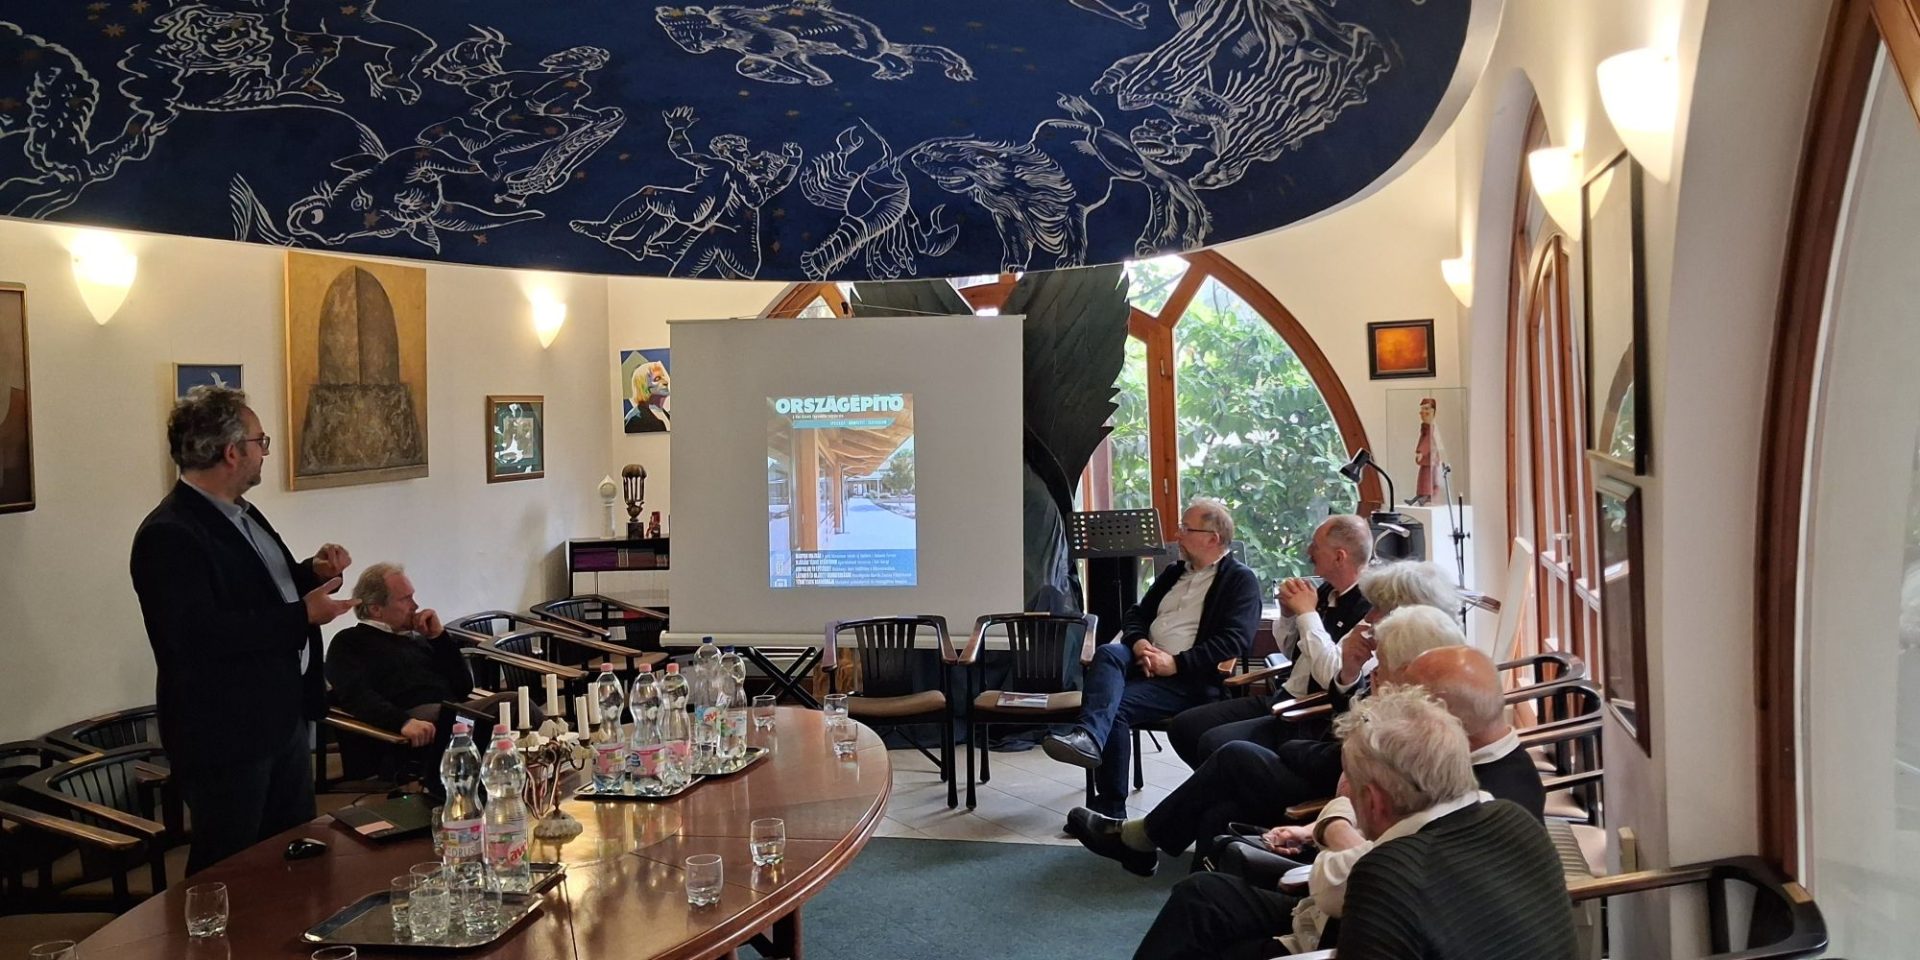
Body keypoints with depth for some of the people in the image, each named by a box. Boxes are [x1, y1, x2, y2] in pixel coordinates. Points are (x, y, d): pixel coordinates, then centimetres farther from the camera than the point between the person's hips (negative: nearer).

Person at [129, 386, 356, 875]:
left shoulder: (241, 514, 10)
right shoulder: (169, 535, -20)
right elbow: (200, 635, -29)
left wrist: (312, 572, 2)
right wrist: (302, 615, -24)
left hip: (284, 718, 9)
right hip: (226, 737, -9)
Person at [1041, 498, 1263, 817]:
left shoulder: (1241, 580, 2)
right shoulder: (1175, 572, 26)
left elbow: (1234, 640, -11)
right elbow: (1135, 615, 23)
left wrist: (1175, 663, -18)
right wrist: (1139, 643, -2)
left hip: (1190, 680, -6)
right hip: (1146, 664, 6)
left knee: (1115, 706, -29)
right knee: (1108, 653, -29)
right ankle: (1088, 738, -48)